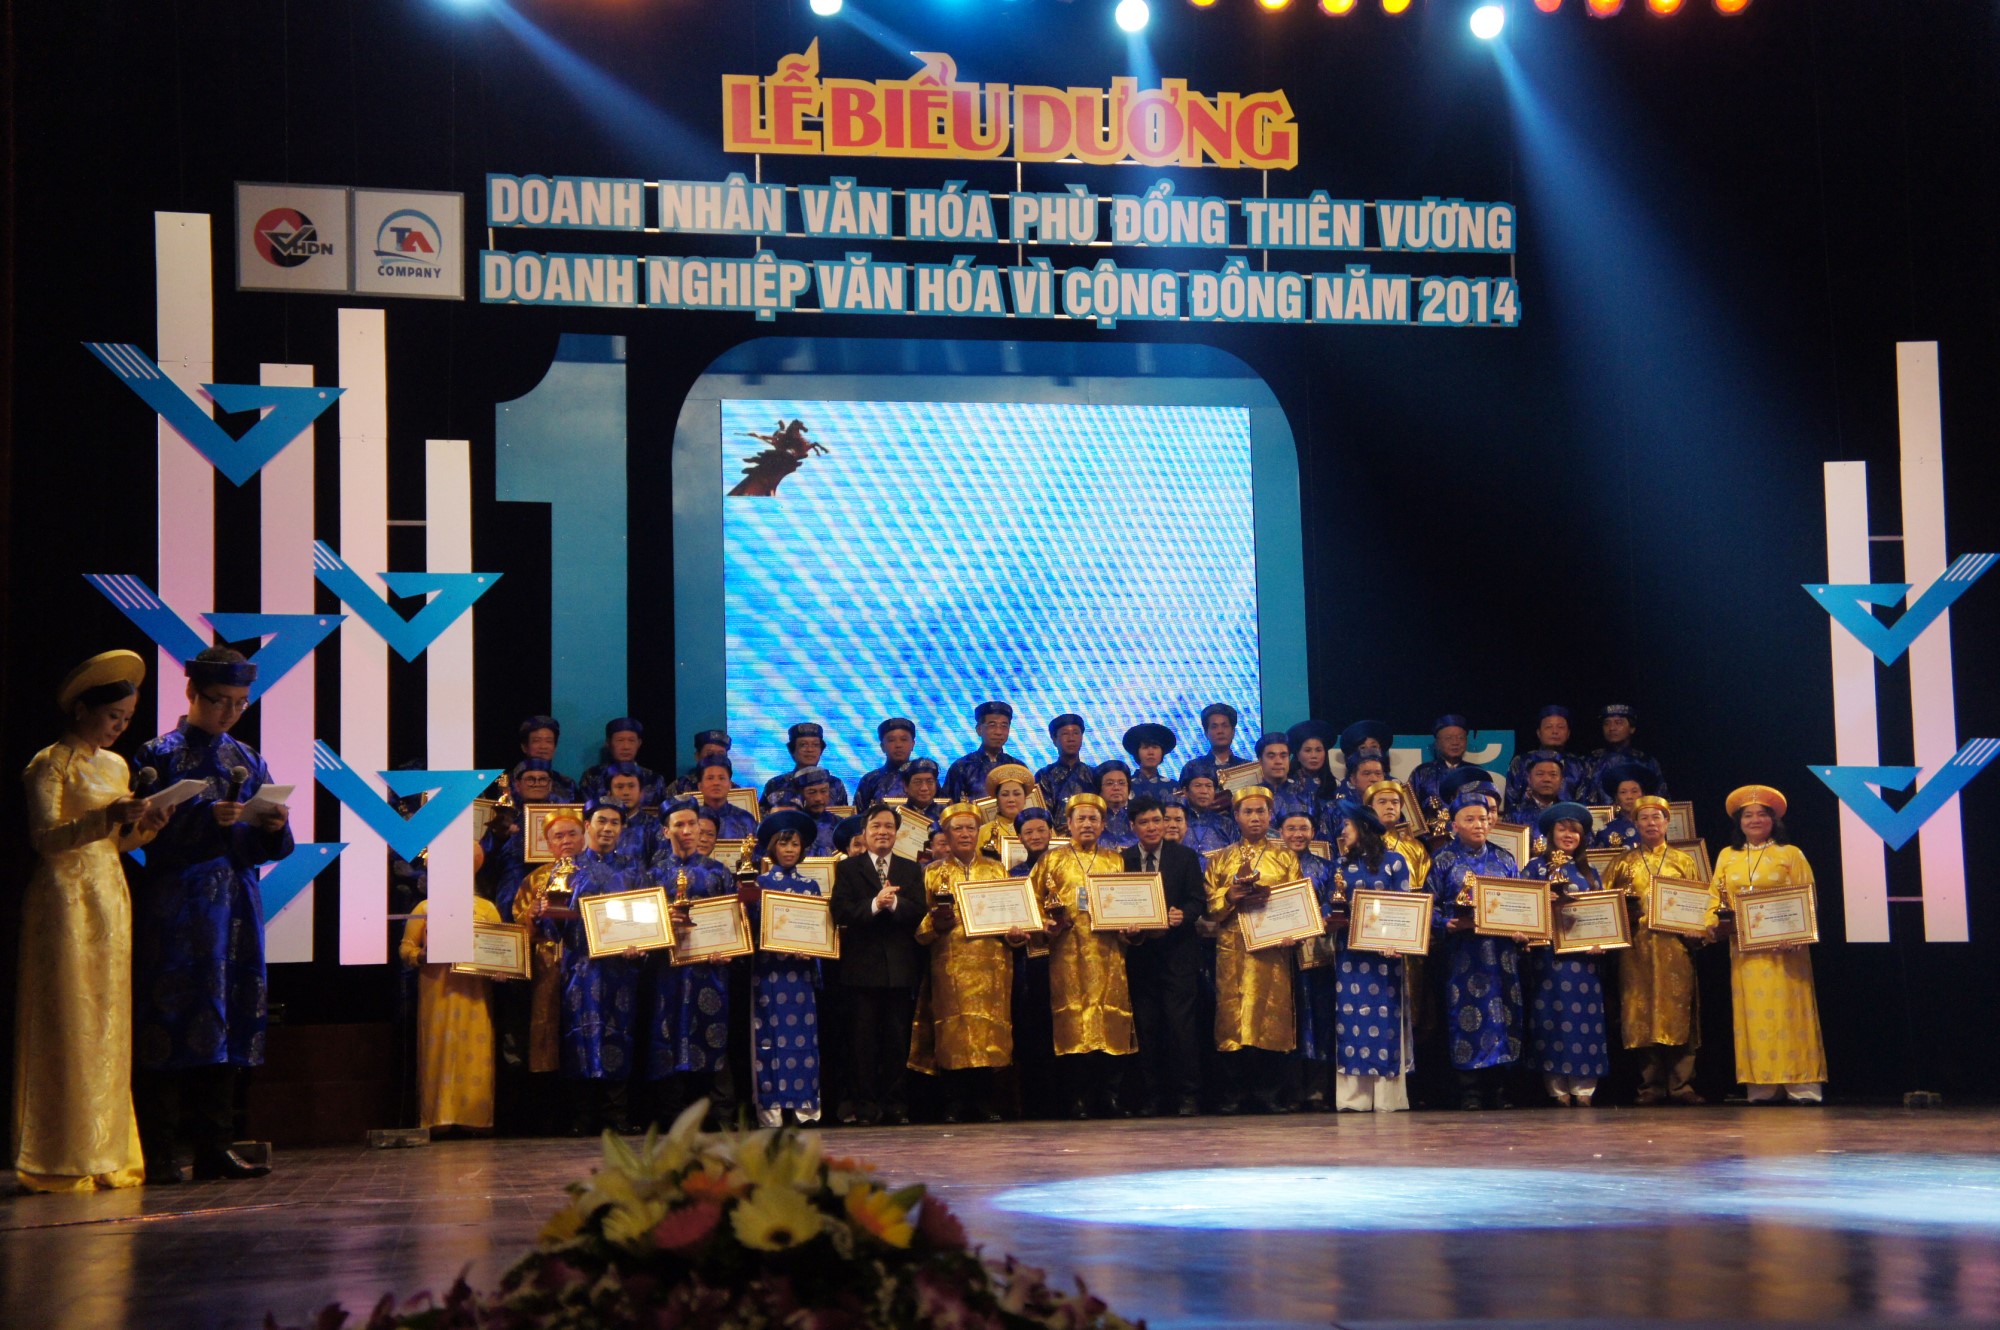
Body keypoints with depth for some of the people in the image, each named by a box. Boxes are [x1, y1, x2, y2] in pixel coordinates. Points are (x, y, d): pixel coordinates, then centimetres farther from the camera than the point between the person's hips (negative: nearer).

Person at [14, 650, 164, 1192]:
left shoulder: (116, 766, 16)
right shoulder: (50, 764, -5)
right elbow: (45, 838, -13)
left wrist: (143, 828, -1)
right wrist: (106, 819, -24)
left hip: (110, 898, 7)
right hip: (66, 898, -7)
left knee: (109, 1026, 6)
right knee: (67, 1027, -6)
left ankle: (106, 1154, 10)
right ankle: (61, 1161, -2)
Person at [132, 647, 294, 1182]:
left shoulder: (248, 761, 16)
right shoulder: (159, 755, 2)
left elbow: (267, 847, 14)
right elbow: (147, 833, -9)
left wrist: (275, 827, -8)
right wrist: (209, 819, -20)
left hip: (236, 903, 5)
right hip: (175, 903, -5)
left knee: (229, 1021, 3)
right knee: (171, 1018, -8)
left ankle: (213, 1147, 9)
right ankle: (160, 1153, -5)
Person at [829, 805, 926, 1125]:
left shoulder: (911, 870, 15)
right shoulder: (847, 868, 8)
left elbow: (919, 912, 0)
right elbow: (840, 912, -6)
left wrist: (894, 903, -17)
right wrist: (874, 904, -20)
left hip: (901, 965, 2)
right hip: (862, 965, -2)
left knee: (898, 1038, 3)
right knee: (864, 1039, -1)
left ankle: (897, 1104, 9)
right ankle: (867, 1105, 3)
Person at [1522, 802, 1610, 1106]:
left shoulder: (1589, 872, 16)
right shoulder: (1536, 867, 5)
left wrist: (1601, 941, -3)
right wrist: (1544, 908, -18)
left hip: (1585, 958, 4)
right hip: (1551, 958, -4)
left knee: (1585, 1019, 0)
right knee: (1555, 1018, -6)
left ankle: (1583, 1088, 2)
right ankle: (1558, 1089, -3)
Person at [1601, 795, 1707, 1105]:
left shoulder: (1684, 861, 14)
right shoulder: (1624, 862, 14)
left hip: (1675, 945, 0)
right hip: (1636, 946, 0)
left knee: (1677, 1009, -5)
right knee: (1642, 1012, -2)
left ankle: (1680, 1084, -2)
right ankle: (1651, 1085, 2)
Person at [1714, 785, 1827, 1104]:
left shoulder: (1790, 854, 5)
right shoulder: (1727, 856, 15)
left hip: (1783, 948, -3)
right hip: (1744, 949, 3)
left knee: (1787, 1011, -6)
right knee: (1753, 1014, 1)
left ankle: (1801, 1084, -4)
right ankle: (1762, 1086, 2)